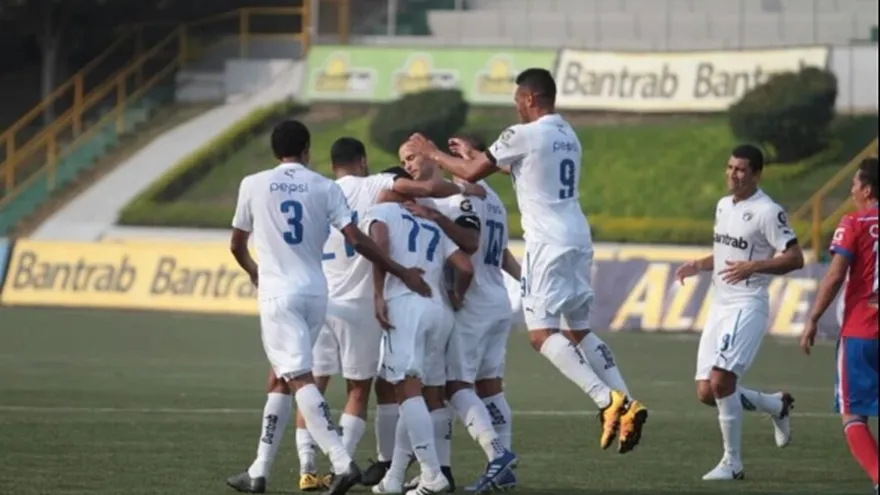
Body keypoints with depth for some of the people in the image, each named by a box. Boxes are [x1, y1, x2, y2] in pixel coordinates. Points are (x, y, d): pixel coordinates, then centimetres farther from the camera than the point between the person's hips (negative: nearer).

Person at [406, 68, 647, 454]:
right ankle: (625, 403, 7)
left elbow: (472, 173, -3)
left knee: (541, 333, -10)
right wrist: (474, 153, 41)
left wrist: (432, 153, 13)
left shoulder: (524, 135, -9)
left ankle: (607, 399, -23)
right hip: (578, 238, 8)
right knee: (580, 330, 16)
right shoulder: (568, 136, 17)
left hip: (548, 243, -8)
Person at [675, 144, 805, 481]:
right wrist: (699, 266, 10)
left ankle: (732, 463, -6)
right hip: (719, 305, 9)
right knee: (706, 392, 4)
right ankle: (777, 406, 28)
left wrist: (753, 267, -24)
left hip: (747, 306, -9)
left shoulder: (767, 212, -11)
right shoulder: (723, 206, 15)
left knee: (721, 380, -20)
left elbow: (795, 258, -13)